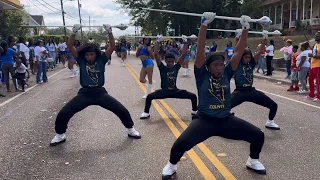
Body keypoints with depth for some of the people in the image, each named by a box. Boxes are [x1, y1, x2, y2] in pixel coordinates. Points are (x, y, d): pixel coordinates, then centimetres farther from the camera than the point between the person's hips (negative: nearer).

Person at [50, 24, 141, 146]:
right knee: (63, 113, -8)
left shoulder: (101, 59, 0)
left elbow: (112, 46, -9)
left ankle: (131, 130, 21)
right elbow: (70, 46, -8)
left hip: (100, 92, 0)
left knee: (122, 110, -4)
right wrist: (74, 33, -23)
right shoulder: (81, 60, 1)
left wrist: (110, 32, -23)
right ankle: (60, 135, 19)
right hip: (84, 93, 0)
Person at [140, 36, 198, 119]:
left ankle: (194, 111, 18)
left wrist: (185, 42, -8)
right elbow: (156, 54, -17)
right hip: (164, 91, -2)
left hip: (175, 91, 2)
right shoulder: (162, 68, -9)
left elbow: (183, 54, -5)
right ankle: (146, 112, -2)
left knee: (193, 96, -8)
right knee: (149, 97, -26)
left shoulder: (176, 67, -2)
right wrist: (158, 42, -20)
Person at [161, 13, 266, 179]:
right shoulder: (202, 75, -7)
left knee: (258, 135, -4)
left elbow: (238, 52, -2)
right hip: (205, 120, -4)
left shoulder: (226, 74, 2)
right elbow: (200, 51, -16)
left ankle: (253, 161, 29)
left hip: (226, 120, 4)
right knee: (182, 143, -27)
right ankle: (171, 165, 8)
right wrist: (204, 25, -23)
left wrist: (245, 29, -8)